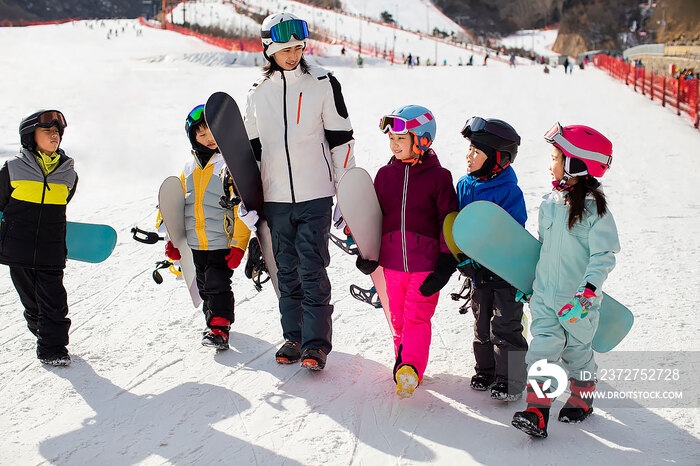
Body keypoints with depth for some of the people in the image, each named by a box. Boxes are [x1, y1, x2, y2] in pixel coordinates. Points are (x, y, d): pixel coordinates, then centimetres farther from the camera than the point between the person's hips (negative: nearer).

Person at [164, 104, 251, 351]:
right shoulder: (189, 168, 9)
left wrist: (238, 245, -16)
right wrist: (173, 240, 13)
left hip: (223, 241, -6)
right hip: (195, 243, 6)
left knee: (218, 284, -11)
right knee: (204, 286, 16)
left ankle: (219, 329, -3)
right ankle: (214, 320, 32)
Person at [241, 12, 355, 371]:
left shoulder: (323, 83, -2)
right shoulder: (258, 93, 8)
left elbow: (341, 139, 1)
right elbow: (251, 148, 16)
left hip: (315, 196, -3)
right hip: (275, 199, 4)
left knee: (312, 270, -5)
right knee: (286, 271, 10)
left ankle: (315, 344, 2)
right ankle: (293, 337, 22)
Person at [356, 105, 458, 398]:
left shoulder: (438, 177, -5)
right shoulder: (385, 175, 7)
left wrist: (446, 263, -7)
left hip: (426, 264, -4)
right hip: (392, 262, 4)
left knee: (417, 318, -10)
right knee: (398, 318, 12)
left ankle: (410, 369, -16)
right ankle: (403, 361, 26)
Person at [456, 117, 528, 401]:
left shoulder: (508, 192, -18)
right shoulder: (464, 185, 2)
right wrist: (461, 258, 2)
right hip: (478, 271, 7)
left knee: (504, 327, -1)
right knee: (481, 325, 17)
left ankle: (511, 380, 12)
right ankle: (486, 371, 33)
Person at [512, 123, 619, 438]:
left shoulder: (593, 208, -15)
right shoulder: (549, 203, 4)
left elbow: (604, 255, -17)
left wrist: (588, 290, -28)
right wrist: (530, 282, 21)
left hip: (578, 298, -4)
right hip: (544, 294, 5)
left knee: (577, 350, 12)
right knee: (543, 348, -3)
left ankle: (581, 400, 34)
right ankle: (537, 412, -4)